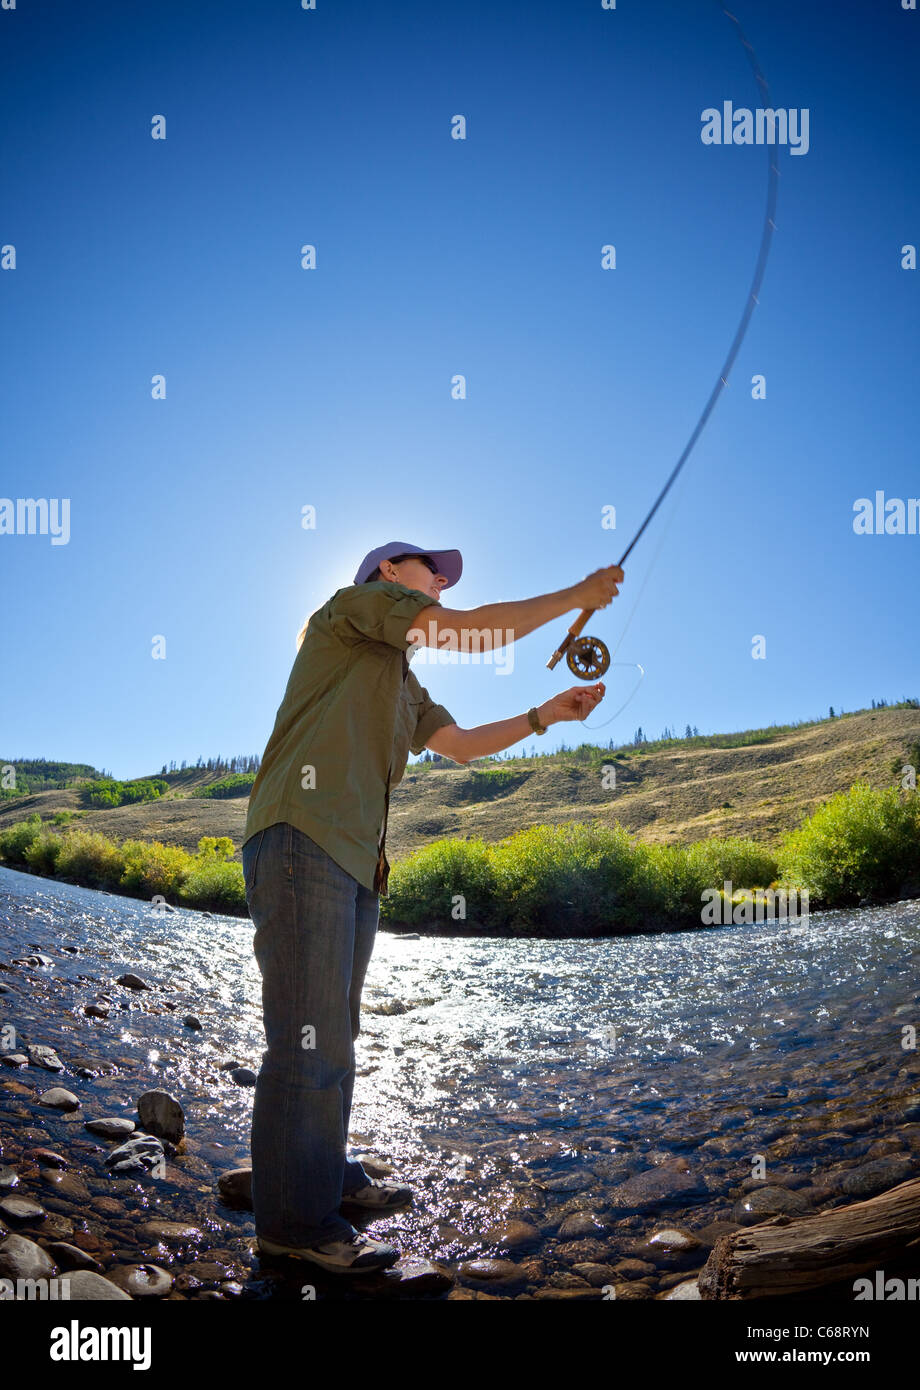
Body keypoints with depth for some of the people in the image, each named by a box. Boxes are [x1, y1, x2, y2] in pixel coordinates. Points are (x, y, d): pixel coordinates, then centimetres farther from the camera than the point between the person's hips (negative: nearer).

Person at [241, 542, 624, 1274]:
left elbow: (462, 743, 29)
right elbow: (469, 629, -6)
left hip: (355, 857, 10)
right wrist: (575, 597, 2)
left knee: (336, 1029, 16)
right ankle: (296, 1219, 0)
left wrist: (544, 716, 20)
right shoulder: (355, 603, 3)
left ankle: (329, 1176, 29)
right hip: (303, 836, -10)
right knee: (310, 1033, -8)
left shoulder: (404, 687, 29)